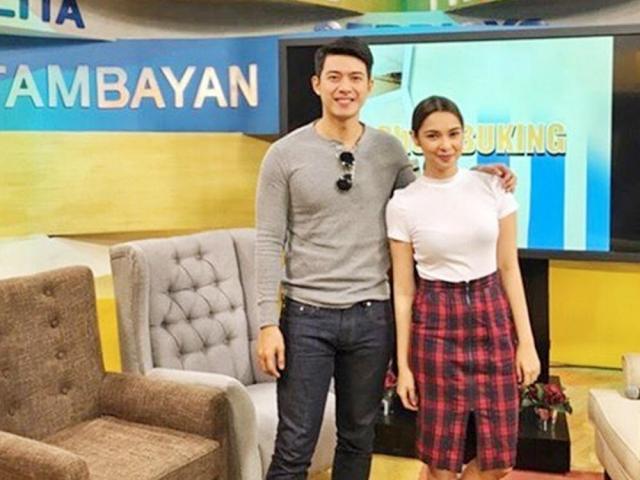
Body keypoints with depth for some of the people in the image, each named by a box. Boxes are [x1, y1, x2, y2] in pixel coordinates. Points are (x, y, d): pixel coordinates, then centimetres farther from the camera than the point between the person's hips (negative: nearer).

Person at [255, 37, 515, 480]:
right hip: (307, 316, -3)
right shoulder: (285, 154, -5)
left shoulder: (389, 150, 4)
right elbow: (268, 243, -6)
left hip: (372, 316, 3)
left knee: (359, 439, 16)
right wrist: (268, 322, -11)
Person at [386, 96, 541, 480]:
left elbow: (509, 268, 4)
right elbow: (403, 289, -1)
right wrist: (403, 364, -2)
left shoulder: (494, 188, 1)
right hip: (436, 324, -2)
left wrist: (527, 342, 0)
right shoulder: (403, 204, -3)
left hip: (493, 319, 2)